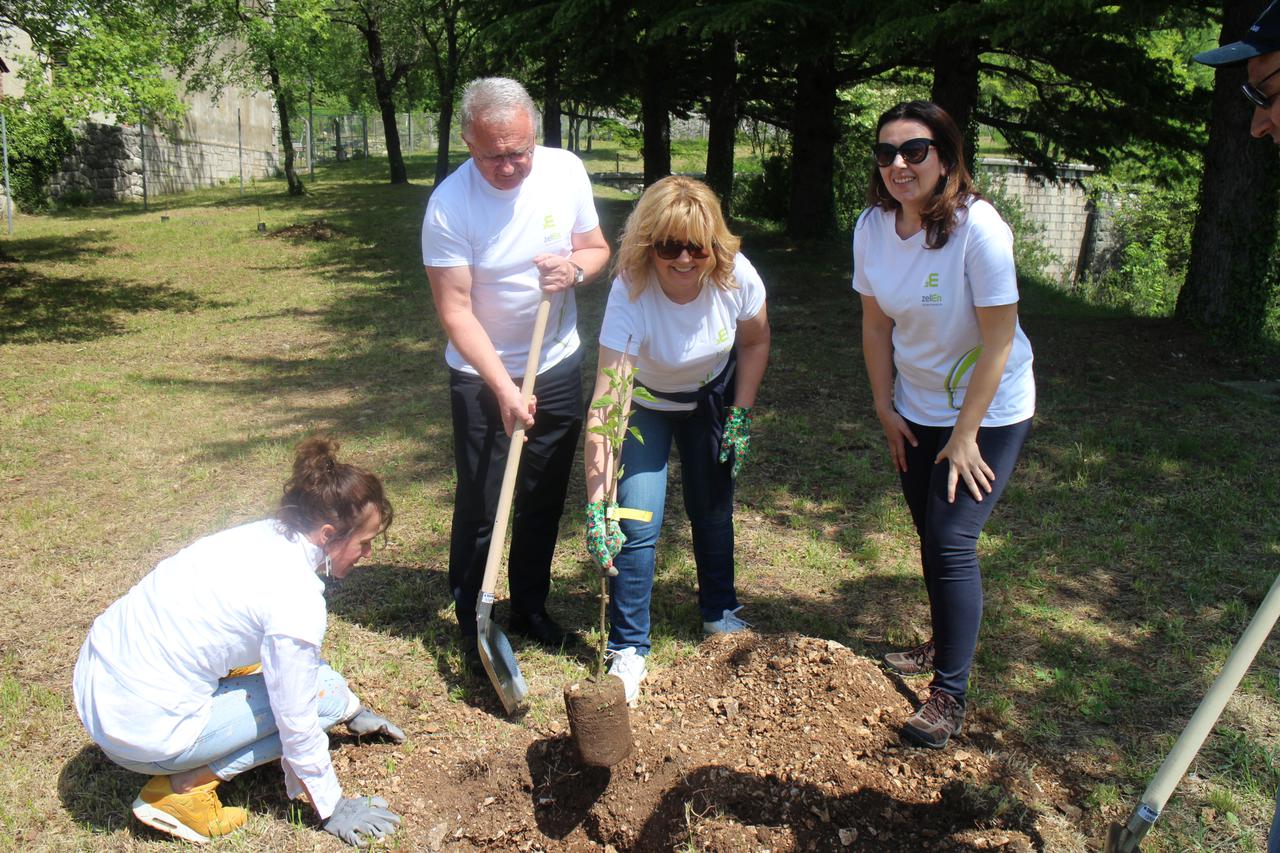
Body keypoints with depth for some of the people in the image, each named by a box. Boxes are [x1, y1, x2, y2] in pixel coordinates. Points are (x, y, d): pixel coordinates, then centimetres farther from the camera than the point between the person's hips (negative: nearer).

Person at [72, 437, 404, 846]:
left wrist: (354, 710, 28)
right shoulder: (297, 597, -24)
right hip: (142, 731, -8)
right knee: (327, 692, -5)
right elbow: (296, 722, -14)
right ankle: (184, 788, -4)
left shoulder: (264, 535, 1)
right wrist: (332, 811, 2)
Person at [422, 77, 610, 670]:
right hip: (482, 376, -4)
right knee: (480, 507, 0)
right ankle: (470, 622, 20)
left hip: (559, 365, 4)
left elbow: (597, 249, 4)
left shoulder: (566, 171, -9)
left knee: (545, 500, 14)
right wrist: (503, 388, -27)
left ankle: (530, 606, 33)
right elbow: (455, 310, -20)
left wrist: (575, 267, -20)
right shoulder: (449, 205, -21)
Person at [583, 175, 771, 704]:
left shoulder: (736, 277, -27)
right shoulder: (630, 294, -37)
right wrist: (597, 503, -48)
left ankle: (719, 612, 35)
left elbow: (755, 342, -3)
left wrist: (742, 414, -7)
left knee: (713, 508, 9)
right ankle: (628, 650, 4)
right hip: (646, 402, -3)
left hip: (713, 395, 3)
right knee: (636, 524, -12)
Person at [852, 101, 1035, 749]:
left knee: (951, 541, -9)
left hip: (989, 411, -5)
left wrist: (964, 437, -17)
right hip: (917, 409, 5)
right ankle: (944, 645, 38)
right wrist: (886, 410, 4)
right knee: (930, 537, 15)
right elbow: (877, 324, 2)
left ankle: (950, 692, 5)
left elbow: (998, 344, -22)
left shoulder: (978, 229, -25)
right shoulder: (873, 227, -8)